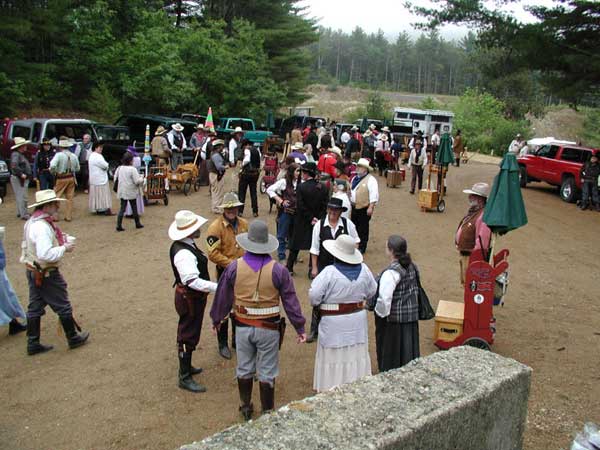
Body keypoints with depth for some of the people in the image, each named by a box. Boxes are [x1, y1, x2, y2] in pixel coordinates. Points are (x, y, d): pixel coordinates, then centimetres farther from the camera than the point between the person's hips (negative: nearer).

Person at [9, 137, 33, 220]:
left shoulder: (21, 154, 17)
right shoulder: (16, 154, -14)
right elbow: (14, 166, -28)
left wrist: (29, 174, 13)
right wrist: (21, 174, -26)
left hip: (24, 179, 11)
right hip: (19, 179, -11)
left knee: (20, 197, 18)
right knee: (22, 197, -11)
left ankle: (20, 212, 28)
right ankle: (24, 215, -11)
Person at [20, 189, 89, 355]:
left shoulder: (31, 222, 6)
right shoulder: (43, 227, -27)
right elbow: (45, 254, -33)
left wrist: (60, 239, 4)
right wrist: (64, 248, -20)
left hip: (33, 271, 9)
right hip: (47, 274, -9)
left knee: (35, 307, 16)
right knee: (63, 307, 8)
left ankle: (33, 343, 26)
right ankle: (74, 338, 23)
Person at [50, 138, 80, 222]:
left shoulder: (59, 155, -13)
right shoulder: (74, 156, 2)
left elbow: (52, 166, -24)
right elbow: (77, 169, 8)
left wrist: (53, 172, -5)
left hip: (61, 179, -4)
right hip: (71, 178, 4)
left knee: (56, 197, 7)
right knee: (69, 198, 10)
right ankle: (68, 216, 13)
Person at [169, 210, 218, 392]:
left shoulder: (182, 246, 3)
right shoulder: (184, 254, -30)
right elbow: (193, 281, -36)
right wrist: (217, 287, -38)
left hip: (189, 296, 10)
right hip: (189, 299, -10)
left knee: (187, 333, 24)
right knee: (188, 336, 2)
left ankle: (186, 366, 43)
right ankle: (185, 378, 15)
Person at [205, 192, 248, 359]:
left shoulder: (243, 224, 2)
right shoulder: (216, 227, -17)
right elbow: (213, 253, -22)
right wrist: (231, 263, -22)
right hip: (225, 273, -5)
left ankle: (237, 339, 35)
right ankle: (222, 344, 20)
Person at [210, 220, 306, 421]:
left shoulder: (234, 267, -8)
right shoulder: (278, 270, -12)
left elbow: (223, 296, 3)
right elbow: (290, 300, -6)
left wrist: (216, 319, 20)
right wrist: (300, 328, 4)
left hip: (243, 327, 2)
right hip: (269, 328, -2)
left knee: (244, 370, 20)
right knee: (267, 373, 11)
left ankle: (246, 408, 35)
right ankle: (267, 412, 24)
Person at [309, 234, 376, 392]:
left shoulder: (329, 272, -21)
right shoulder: (363, 270, -6)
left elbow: (313, 295, -21)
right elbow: (372, 292, 6)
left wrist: (319, 303, 0)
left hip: (334, 323, -4)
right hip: (358, 321, 5)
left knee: (333, 358, 8)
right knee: (357, 355, 17)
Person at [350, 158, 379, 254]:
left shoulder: (370, 180, -14)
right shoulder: (355, 178, 11)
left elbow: (374, 195, -18)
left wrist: (370, 207, -21)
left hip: (364, 209, -8)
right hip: (354, 207, 8)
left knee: (363, 228, 3)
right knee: (354, 226, 17)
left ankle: (361, 248, 15)